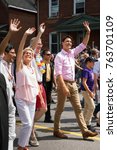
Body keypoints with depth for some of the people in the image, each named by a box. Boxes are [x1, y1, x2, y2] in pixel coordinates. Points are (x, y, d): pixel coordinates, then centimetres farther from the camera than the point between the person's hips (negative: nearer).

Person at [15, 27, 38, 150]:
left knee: (30, 124, 9)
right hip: (21, 99, -6)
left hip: (32, 99, 6)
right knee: (27, 124, -12)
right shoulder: (20, 66, -4)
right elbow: (19, 50, -17)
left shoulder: (32, 68, 13)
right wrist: (25, 35, -25)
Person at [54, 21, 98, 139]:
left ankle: (84, 131, 6)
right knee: (60, 109, 2)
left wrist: (88, 32, 5)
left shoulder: (72, 52, 11)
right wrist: (64, 87, -25)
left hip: (73, 83, 7)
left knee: (78, 108, 4)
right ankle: (56, 130, 15)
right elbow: (59, 73, -18)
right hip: (63, 83, -7)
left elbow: (83, 45, 14)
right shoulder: (59, 56, -11)